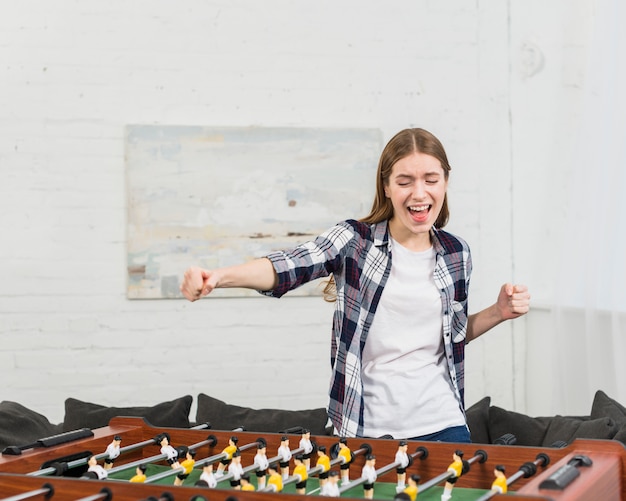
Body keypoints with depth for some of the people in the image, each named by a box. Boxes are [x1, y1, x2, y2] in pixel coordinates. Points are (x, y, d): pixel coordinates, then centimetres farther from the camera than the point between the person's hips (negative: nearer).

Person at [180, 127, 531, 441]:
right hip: (364, 430, -2)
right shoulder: (354, 240, -6)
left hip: (441, 428, 2)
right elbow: (287, 266, -23)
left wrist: (499, 312, 1)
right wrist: (218, 276, -40)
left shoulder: (457, 254, 4)